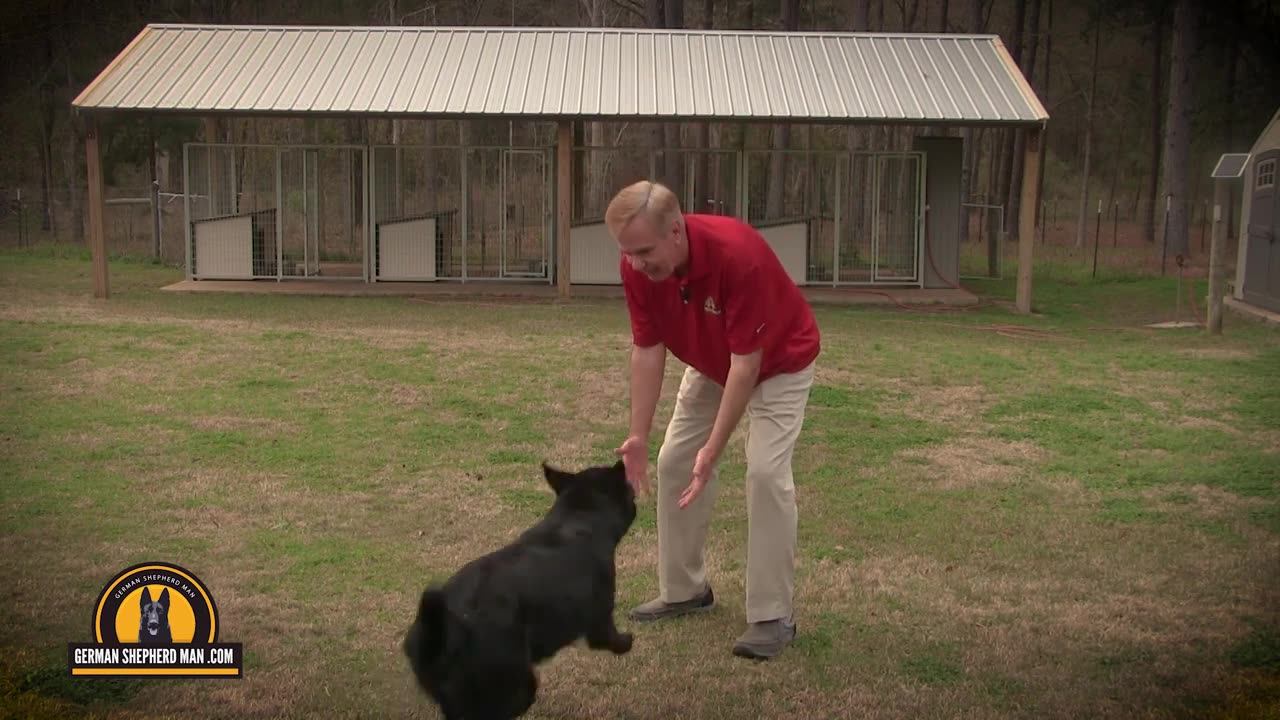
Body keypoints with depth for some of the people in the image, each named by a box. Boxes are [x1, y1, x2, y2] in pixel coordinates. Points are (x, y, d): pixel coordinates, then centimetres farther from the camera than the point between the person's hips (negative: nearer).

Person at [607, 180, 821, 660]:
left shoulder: (738, 254, -40)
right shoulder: (637, 267, -22)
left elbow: (748, 362, -35)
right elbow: (648, 350, -14)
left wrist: (713, 450, -36)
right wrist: (638, 435, -20)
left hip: (779, 363, -6)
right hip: (711, 363, 6)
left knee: (766, 472, -18)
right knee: (674, 463, 4)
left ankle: (773, 614, -8)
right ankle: (684, 590, 20)